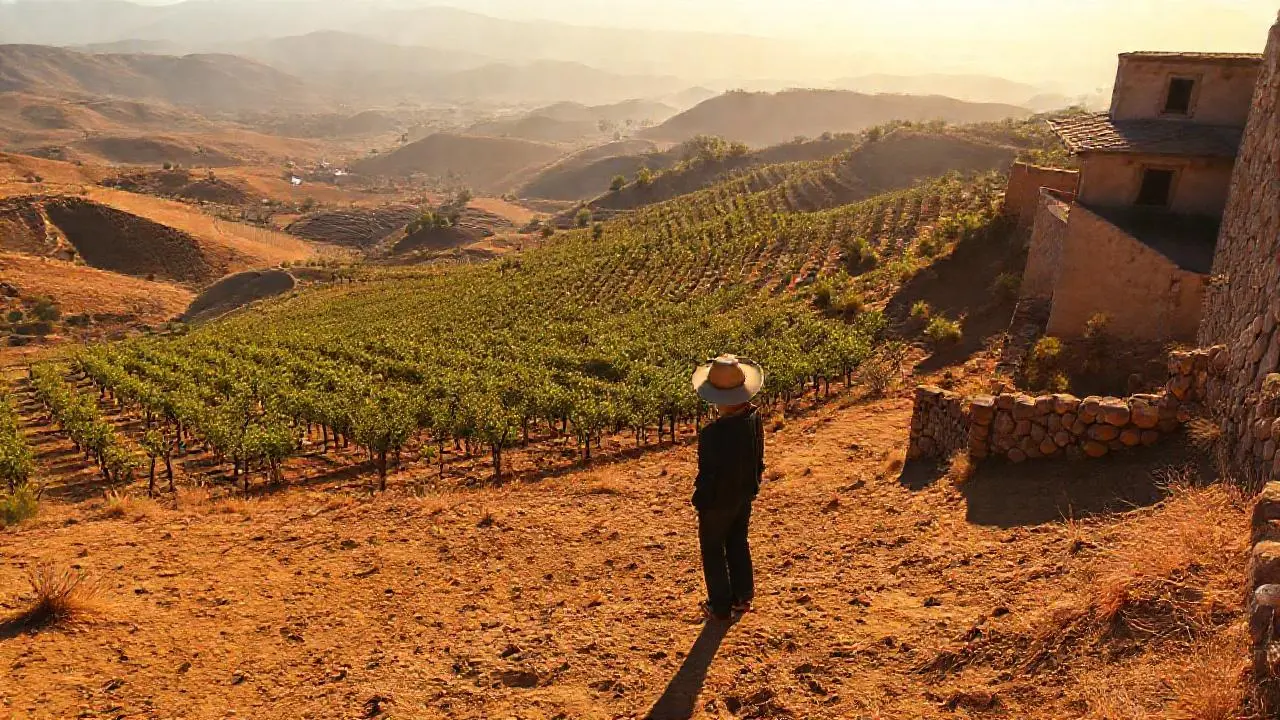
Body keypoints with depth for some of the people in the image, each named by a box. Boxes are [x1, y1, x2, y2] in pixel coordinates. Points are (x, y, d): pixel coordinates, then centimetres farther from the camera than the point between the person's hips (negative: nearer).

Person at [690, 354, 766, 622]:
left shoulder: (713, 433, -34)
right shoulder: (754, 416, -12)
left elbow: (708, 473, -23)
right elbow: (759, 458, 2)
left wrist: (699, 500, -6)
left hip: (717, 501, -7)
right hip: (745, 494, 7)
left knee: (713, 551, 13)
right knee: (739, 544, 24)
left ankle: (720, 606, 25)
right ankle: (742, 597, 36)